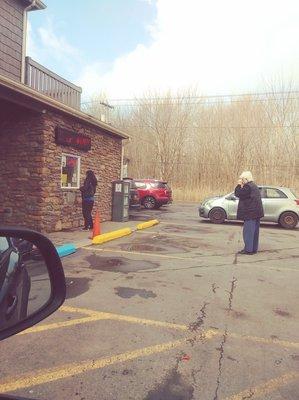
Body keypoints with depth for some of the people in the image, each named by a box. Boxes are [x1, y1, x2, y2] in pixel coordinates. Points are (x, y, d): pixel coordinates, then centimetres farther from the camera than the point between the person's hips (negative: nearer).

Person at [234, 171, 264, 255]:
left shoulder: (247, 186, -15)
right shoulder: (254, 186, 17)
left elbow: (238, 194, -13)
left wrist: (239, 185, -2)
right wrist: (241, 186, 14)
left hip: (250, 213, -10)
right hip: (256, 212, 10)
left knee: (248, 231, -5)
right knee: (254, 231, 13)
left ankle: (248, 249, -3)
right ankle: (254, 248, 20)